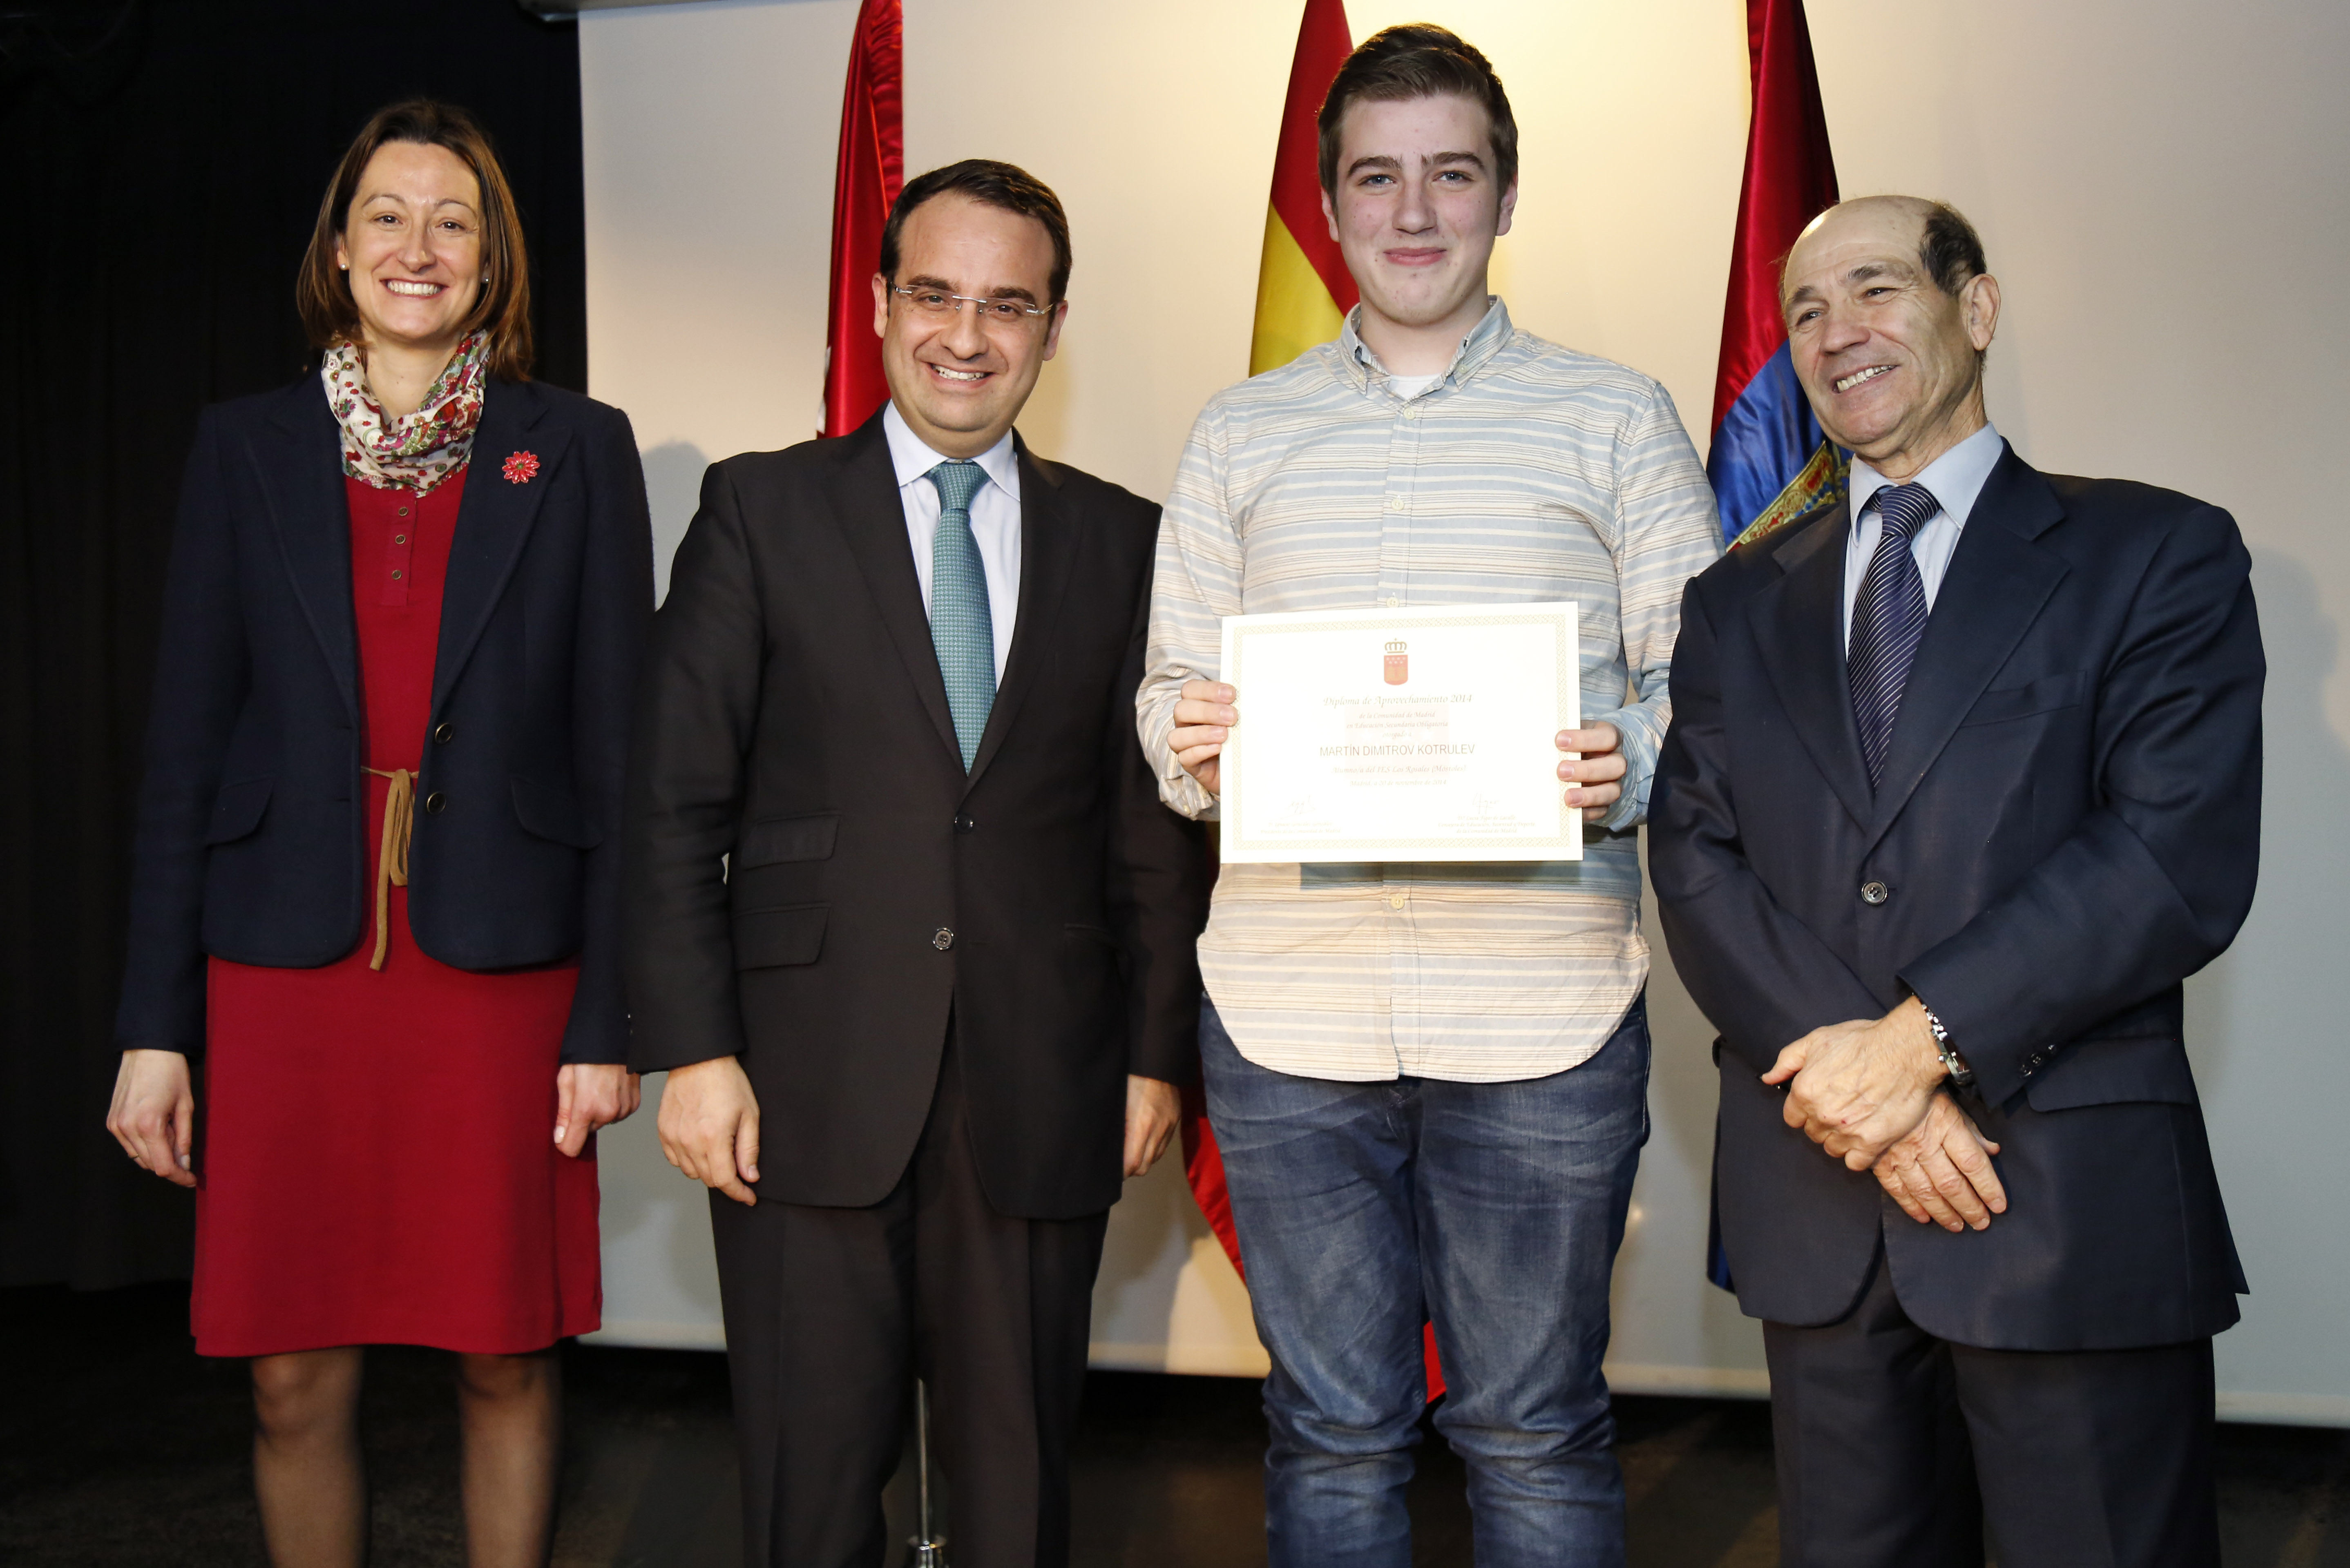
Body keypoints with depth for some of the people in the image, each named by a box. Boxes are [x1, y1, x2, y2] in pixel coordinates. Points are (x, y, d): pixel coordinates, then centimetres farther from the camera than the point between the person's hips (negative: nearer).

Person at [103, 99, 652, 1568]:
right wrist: (156, 1021, 1)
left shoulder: (578, 450, 5)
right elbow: (187, 743, 6)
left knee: (509, 1360, 7)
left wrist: (610, 1020, -4)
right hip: (290, 962, 1)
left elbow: (617, 745, 1)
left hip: (504, 963, -1)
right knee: (296, 1381, 6)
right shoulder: (247, 449, 9)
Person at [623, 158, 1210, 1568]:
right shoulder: (761, 511, 4)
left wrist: (1159, 1052, 5)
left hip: (1040, 1101, 2)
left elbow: (1156, 825, 9)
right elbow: (676, 802, 0)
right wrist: (690, 1050, -7)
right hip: (809, 1091, -1)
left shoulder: (1121, 541, 9)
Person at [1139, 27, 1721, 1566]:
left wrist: (1625, 765, -17)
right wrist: (1193, 743, -10)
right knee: (1331, 1430, 11)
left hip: (1542, 1018, -1)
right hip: (1287, 1015, 2)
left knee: (1536, 1435, 7)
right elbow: (1173, 684, 12)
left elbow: (1700, 681, 4)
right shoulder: (1241, 433, 13)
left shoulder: (1618, 419, 6)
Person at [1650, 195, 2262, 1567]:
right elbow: (1697, 867, 2)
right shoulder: (1740, 604, 13)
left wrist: (1930, 1034, -17)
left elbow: (2185, 859, -10)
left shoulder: (2156, 554, 2)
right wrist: (1857, 1078, -13)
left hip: (2077, 1196, -3)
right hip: (1816, 1205, 4)